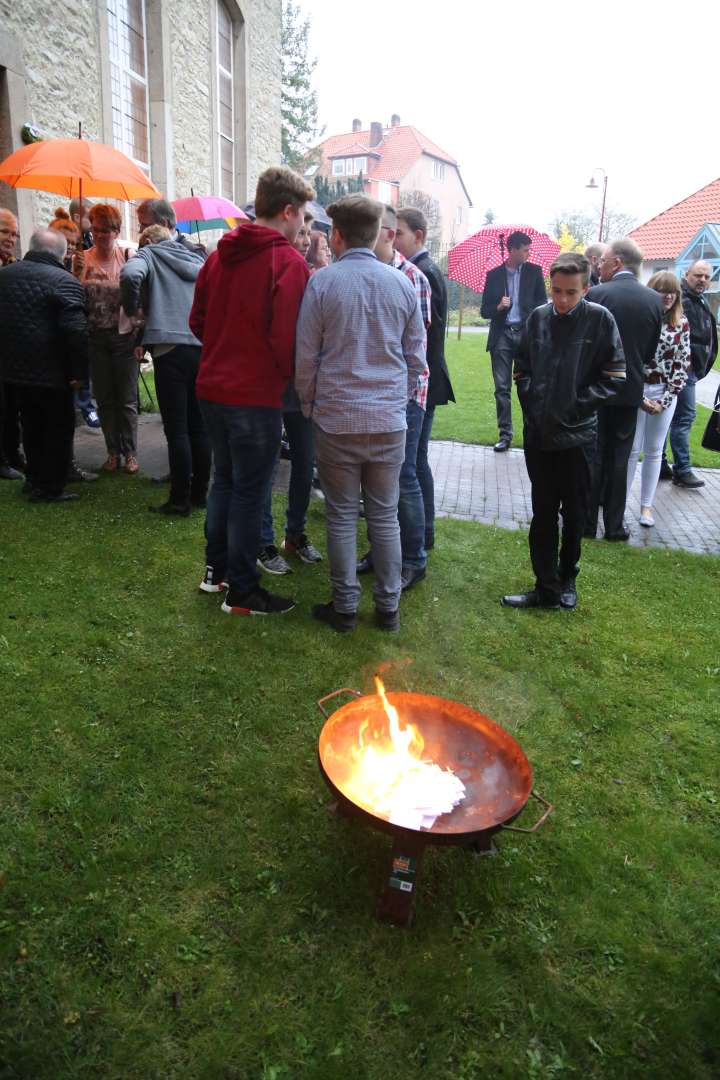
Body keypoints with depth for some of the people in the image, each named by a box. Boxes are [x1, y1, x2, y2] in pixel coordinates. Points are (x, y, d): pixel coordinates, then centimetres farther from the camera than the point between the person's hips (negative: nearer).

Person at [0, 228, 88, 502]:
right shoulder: (63, 281, -14)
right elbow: (76, 330, -23)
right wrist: (80, 371, -18)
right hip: (50, 370, -7)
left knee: (32, 424, 20)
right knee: (58, 427, 5)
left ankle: (34, 478, 31)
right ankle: (49, 488, 8)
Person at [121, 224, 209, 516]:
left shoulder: (148, 254, 8)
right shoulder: (195, 259, 23)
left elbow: (130, 275, -15)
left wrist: (131, 309, 2)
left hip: (170, 348, -5)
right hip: (202, 347, 5)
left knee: (177, 430, -3)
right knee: (198, 427, 11)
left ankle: (180, 501, 1)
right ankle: (200, 493, 18)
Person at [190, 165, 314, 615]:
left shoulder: (220, 254, 9)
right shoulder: (289, 262, -13)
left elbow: (198, 320, 14)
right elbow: (287, 338, -19)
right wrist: (293, 376, -1)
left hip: (212, 388, 7)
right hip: (256, 394, -7)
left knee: (225, 478, 20)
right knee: (249, 492, 2)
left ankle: (216, 569, 31)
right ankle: (242, 592, 13)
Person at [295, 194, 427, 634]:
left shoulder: (322, 283, -6)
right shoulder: (402, 283, 3)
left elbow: (305, 357, -4)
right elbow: (417, 358, 7)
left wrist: (310, 405, 12)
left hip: (336, 420, -2)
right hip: (389, 421, 3)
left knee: (342, 516, 8)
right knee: (385, 516, 11)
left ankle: (345, 607, 17)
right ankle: (389, 607, 19)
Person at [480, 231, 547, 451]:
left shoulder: (534, 271, 8)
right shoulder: (494, 274, 8)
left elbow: (542, 304, 6)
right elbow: (484, 310, 9)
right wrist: (498, 307, -11)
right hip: (502, 335, 1)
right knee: (502, 388, 1)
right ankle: (505, 435, 8)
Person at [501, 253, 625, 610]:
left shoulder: (600, 319, -5)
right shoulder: (538, 317, 2)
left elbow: (614, 378, -4)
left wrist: (572, 408, -10)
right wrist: (533, 401, -2)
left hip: (577, 436, -2)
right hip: (538, 433, 2)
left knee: (574, 513, 11)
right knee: (543, 511, 7)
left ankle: (566, 578, 31)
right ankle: (546, 588, 16)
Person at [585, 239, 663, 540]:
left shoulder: (596, 294, -13)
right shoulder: (654, 300, -1)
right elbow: (650, 351, 5)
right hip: (630, 390, 3)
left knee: (592, 456, 7)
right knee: (619, 459, 10)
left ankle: (587, 521, 13)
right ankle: (614, 525, 16)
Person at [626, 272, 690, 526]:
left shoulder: (681, 323, 4)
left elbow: (683, 363, 2)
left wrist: (666, 399, -7)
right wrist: (640, 397, -12)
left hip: (666, 393, 3)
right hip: (637, 389, -3)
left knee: (654, 450, 9)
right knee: (632, 448, 1)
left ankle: (646, 505, 16)